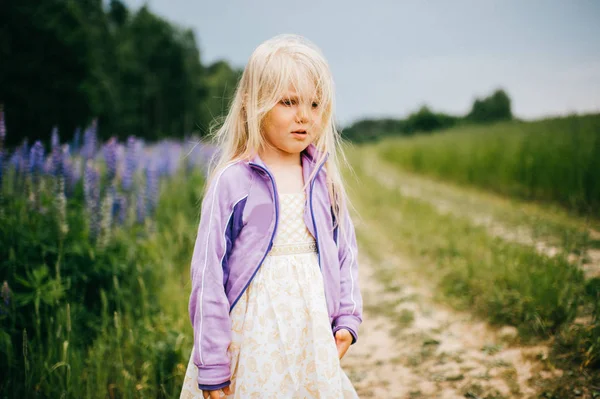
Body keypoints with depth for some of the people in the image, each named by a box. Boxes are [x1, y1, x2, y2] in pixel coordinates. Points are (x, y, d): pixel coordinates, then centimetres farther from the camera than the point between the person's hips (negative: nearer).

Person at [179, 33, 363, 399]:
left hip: (313, 339, 4)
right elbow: (209, 273, -8)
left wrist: (347, 320, 2)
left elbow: (345, 253, 14)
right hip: (251, 338, -4)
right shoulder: (232, 181, -8)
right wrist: (212, 365, -8)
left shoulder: (324, 180, 5)